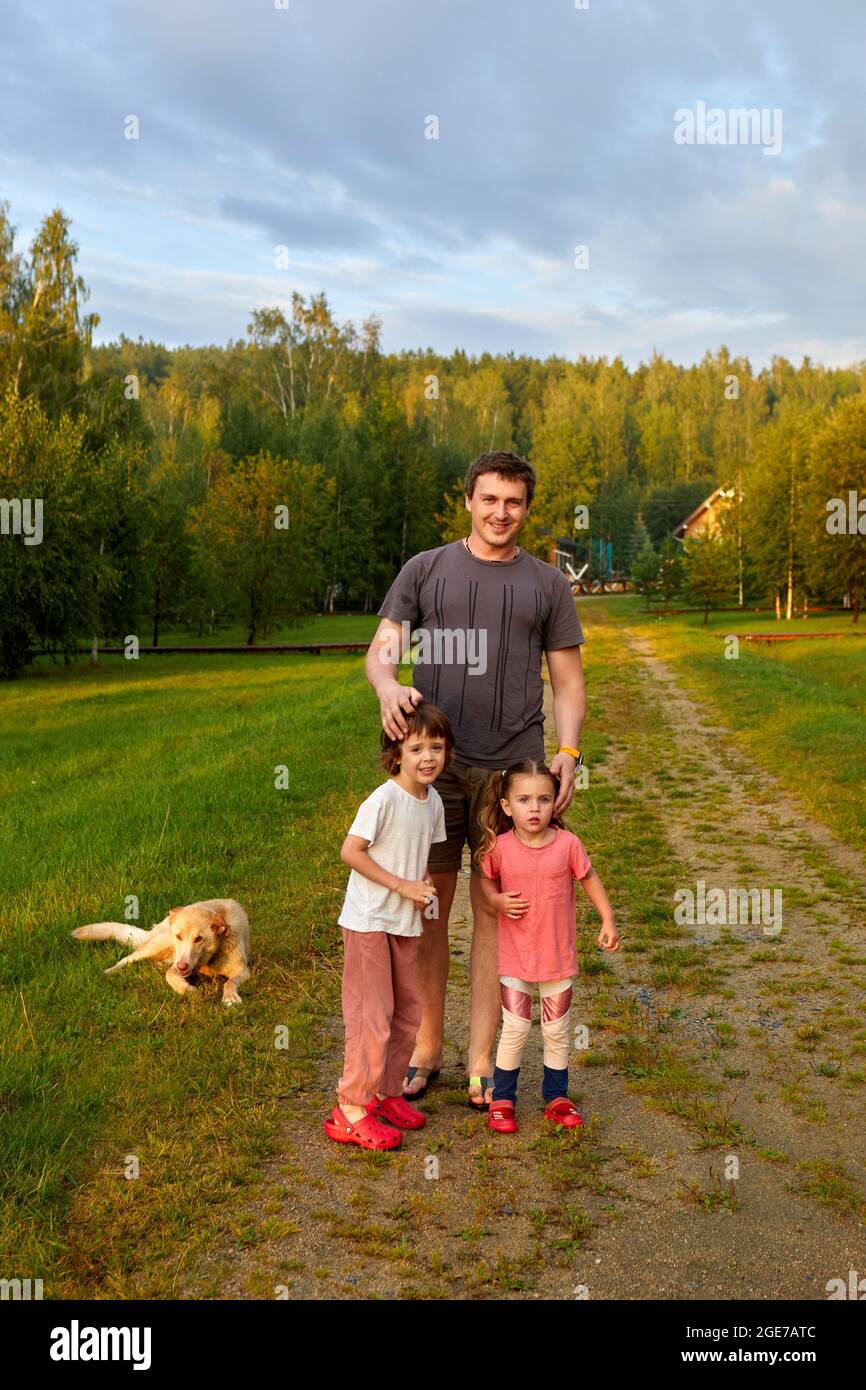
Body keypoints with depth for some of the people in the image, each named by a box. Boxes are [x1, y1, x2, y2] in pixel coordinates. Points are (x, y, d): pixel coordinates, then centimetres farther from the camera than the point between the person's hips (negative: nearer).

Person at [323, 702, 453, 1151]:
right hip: (369, 921, -8)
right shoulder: (385, 799, -19)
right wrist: (402, 885, -21)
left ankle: (387, 1093, 30)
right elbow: (350, 851, -20)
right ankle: (351, 1109, 6)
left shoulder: (433, 801, 4)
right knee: (372, 1016, -5)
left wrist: (425, 887, -5)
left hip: (406, 923, 8)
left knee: (407, 1012, 15)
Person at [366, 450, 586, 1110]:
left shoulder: (547, 583, 11)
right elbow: (381, 649, 7)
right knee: (428, 906, 5)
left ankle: (483, 1061, 15)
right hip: (436, 761, 0)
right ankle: (425, 1049, 19)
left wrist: (567, 751, -4)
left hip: (511, 767, 0)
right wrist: (389, 686, -17)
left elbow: (567, 680, 11)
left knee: (494, 911, 4)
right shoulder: (425, 569, 10)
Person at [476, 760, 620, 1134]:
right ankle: (502, 1099, 23)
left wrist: (608, 921, 1)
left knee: (557, 1032, 13)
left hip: (558, 957, 1)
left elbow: (589, 879, 3)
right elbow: (488, 881, 6)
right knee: (515, 1030, 5)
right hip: (514, 958, -1)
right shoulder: (500, 847, -12)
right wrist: (498, 901, -14)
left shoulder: (567, 844, -13)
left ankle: (557, 1097, 31)